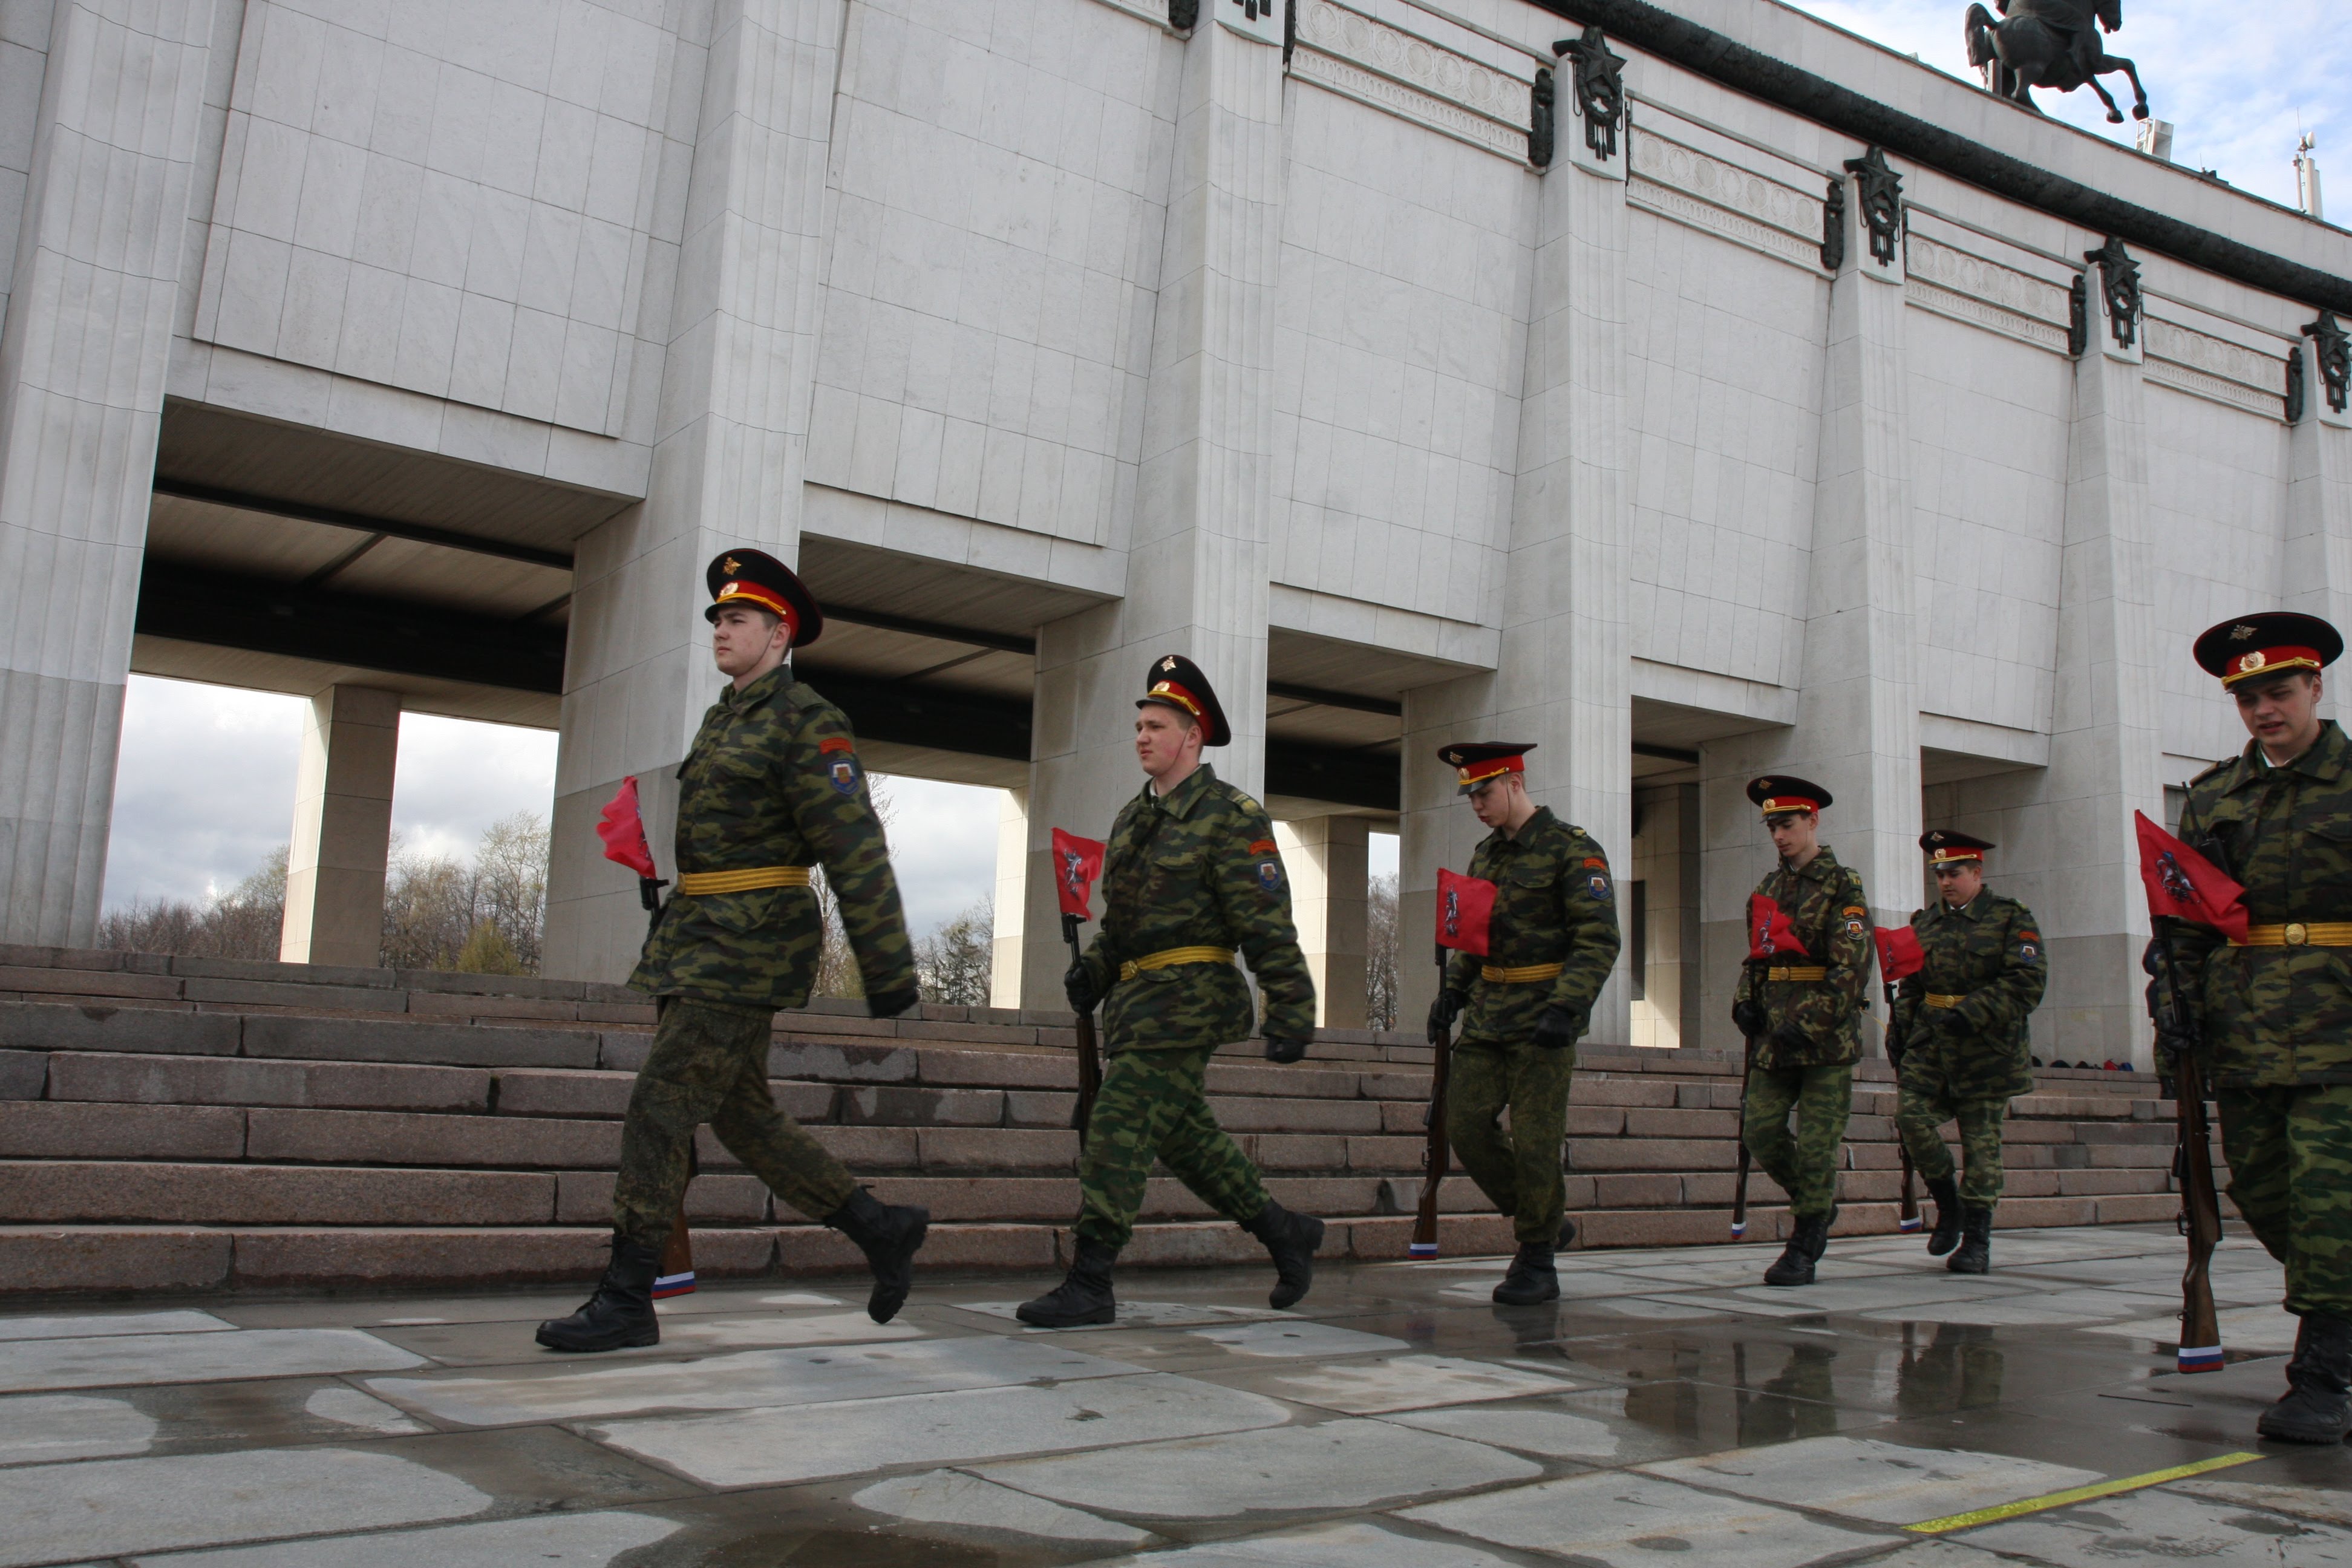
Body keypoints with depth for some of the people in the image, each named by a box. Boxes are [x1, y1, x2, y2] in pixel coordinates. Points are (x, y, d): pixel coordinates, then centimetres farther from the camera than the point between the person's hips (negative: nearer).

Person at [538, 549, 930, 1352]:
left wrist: (888, 970, -20)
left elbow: (856, 850, -16)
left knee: (660, 1106, -9)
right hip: (700, 940, 10)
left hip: (749, 948, -10)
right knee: (739, 1113, 11)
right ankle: (882, 1231, 22)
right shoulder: (724, 718, 18)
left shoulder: (807, 722, -10)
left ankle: (625, 1300, 1)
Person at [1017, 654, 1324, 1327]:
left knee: (1118, 1132, -11)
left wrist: (1292, 1010, -17)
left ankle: (1089, 1285, -5)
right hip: (1137, 1002, 9)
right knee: (1185, 1135, 15)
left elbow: (1268, 925, -13)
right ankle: (1287, 1233, 30)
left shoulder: (1230, 817, -9)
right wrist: (1093, 968, 9)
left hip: (1185, 1000, -9)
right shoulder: (1133, 818, 16)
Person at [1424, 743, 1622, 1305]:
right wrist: (1452, 990, 10)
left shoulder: (1573, 849, -9)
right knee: (1466, 1123, -1)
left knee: (1535, 1141, -5)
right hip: (1489, 1015, 7)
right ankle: (1548, 1223, 18)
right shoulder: (1486, 853, 14)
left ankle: (1537, 1264, 11)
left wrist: (1566, 1009, -26)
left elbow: (1599, 940, -15)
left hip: (1543, 1021, -7)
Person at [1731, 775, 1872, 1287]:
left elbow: (1852, 970, -13)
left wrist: (1808, 1024, -20)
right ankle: (1819, 1206, 25)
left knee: (1816, 1143, -2)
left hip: (1827, 1039, -6)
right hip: (1774, 1036, 6)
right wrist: (1744, 1001, 4)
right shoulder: (1769, 888, 14)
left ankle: (1803, 1250, 6)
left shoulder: (1842, 886, -6)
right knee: (1760, 1130, 2)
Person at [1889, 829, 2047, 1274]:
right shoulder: (1924, 923, 14)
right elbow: (1909, 985, 20)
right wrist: (1902, 1032, 7)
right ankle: (1948, 1203, 9)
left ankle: (1977, 1239, 10)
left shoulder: (2012, 919, -1)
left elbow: (2026, 984, -11)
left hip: (1986, 1049, -4)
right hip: (1930, 1044, 4)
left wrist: (1970, 1015, -21)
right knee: (1911, 1114, -14)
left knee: (1981, 1141, 0)